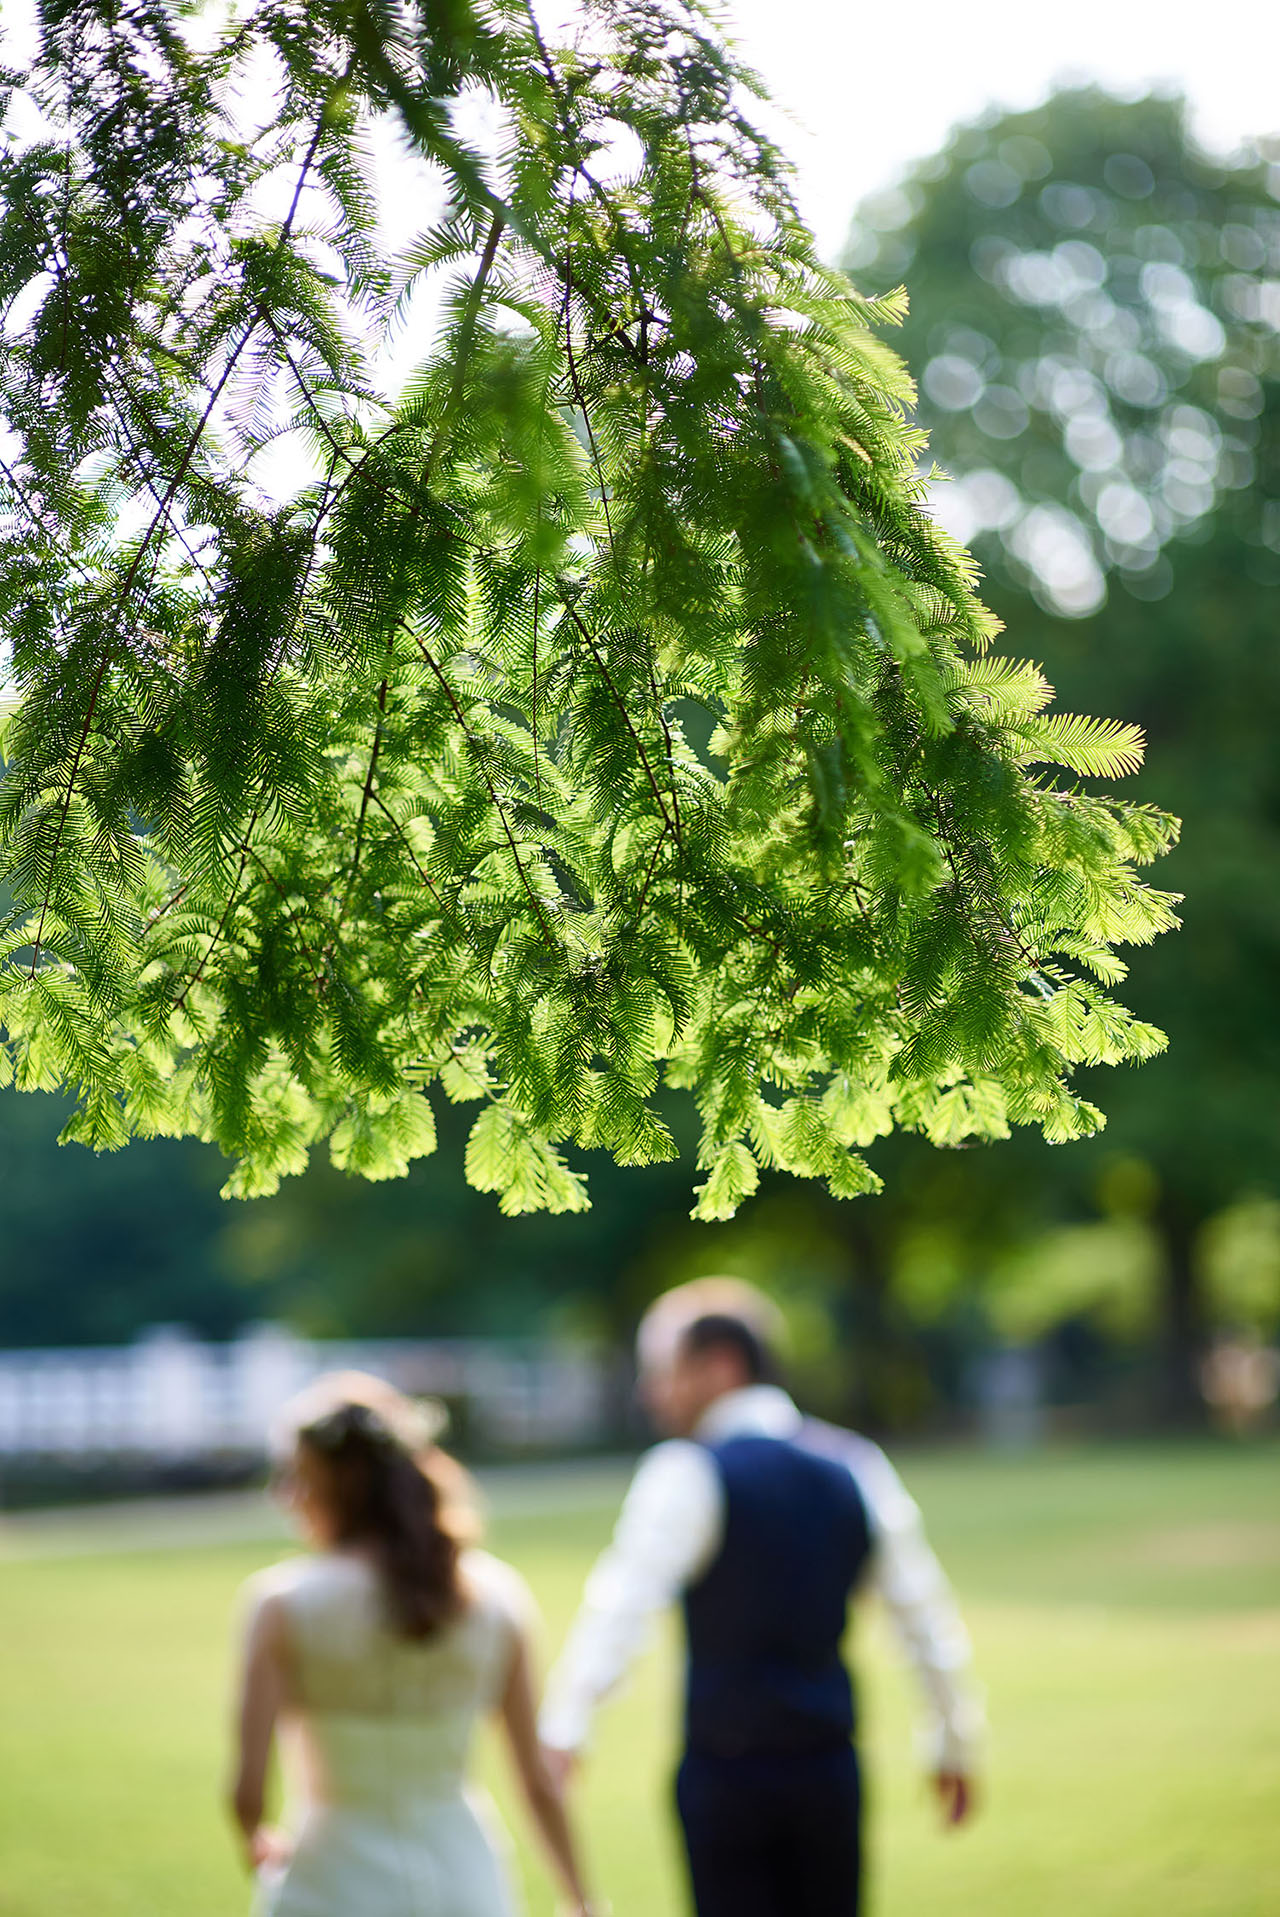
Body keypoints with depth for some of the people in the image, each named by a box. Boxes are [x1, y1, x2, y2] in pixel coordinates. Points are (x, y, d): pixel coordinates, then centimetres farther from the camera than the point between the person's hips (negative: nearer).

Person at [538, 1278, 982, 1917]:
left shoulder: (686, 1473, -9)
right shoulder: (858, 1466, 7)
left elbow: (623, 1604, -19)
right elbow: (925, 1615, 11)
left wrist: (562, 1731, -23)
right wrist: (955, 1743, 19)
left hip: (725, 1774, -5)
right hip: (830, 1769, 5)